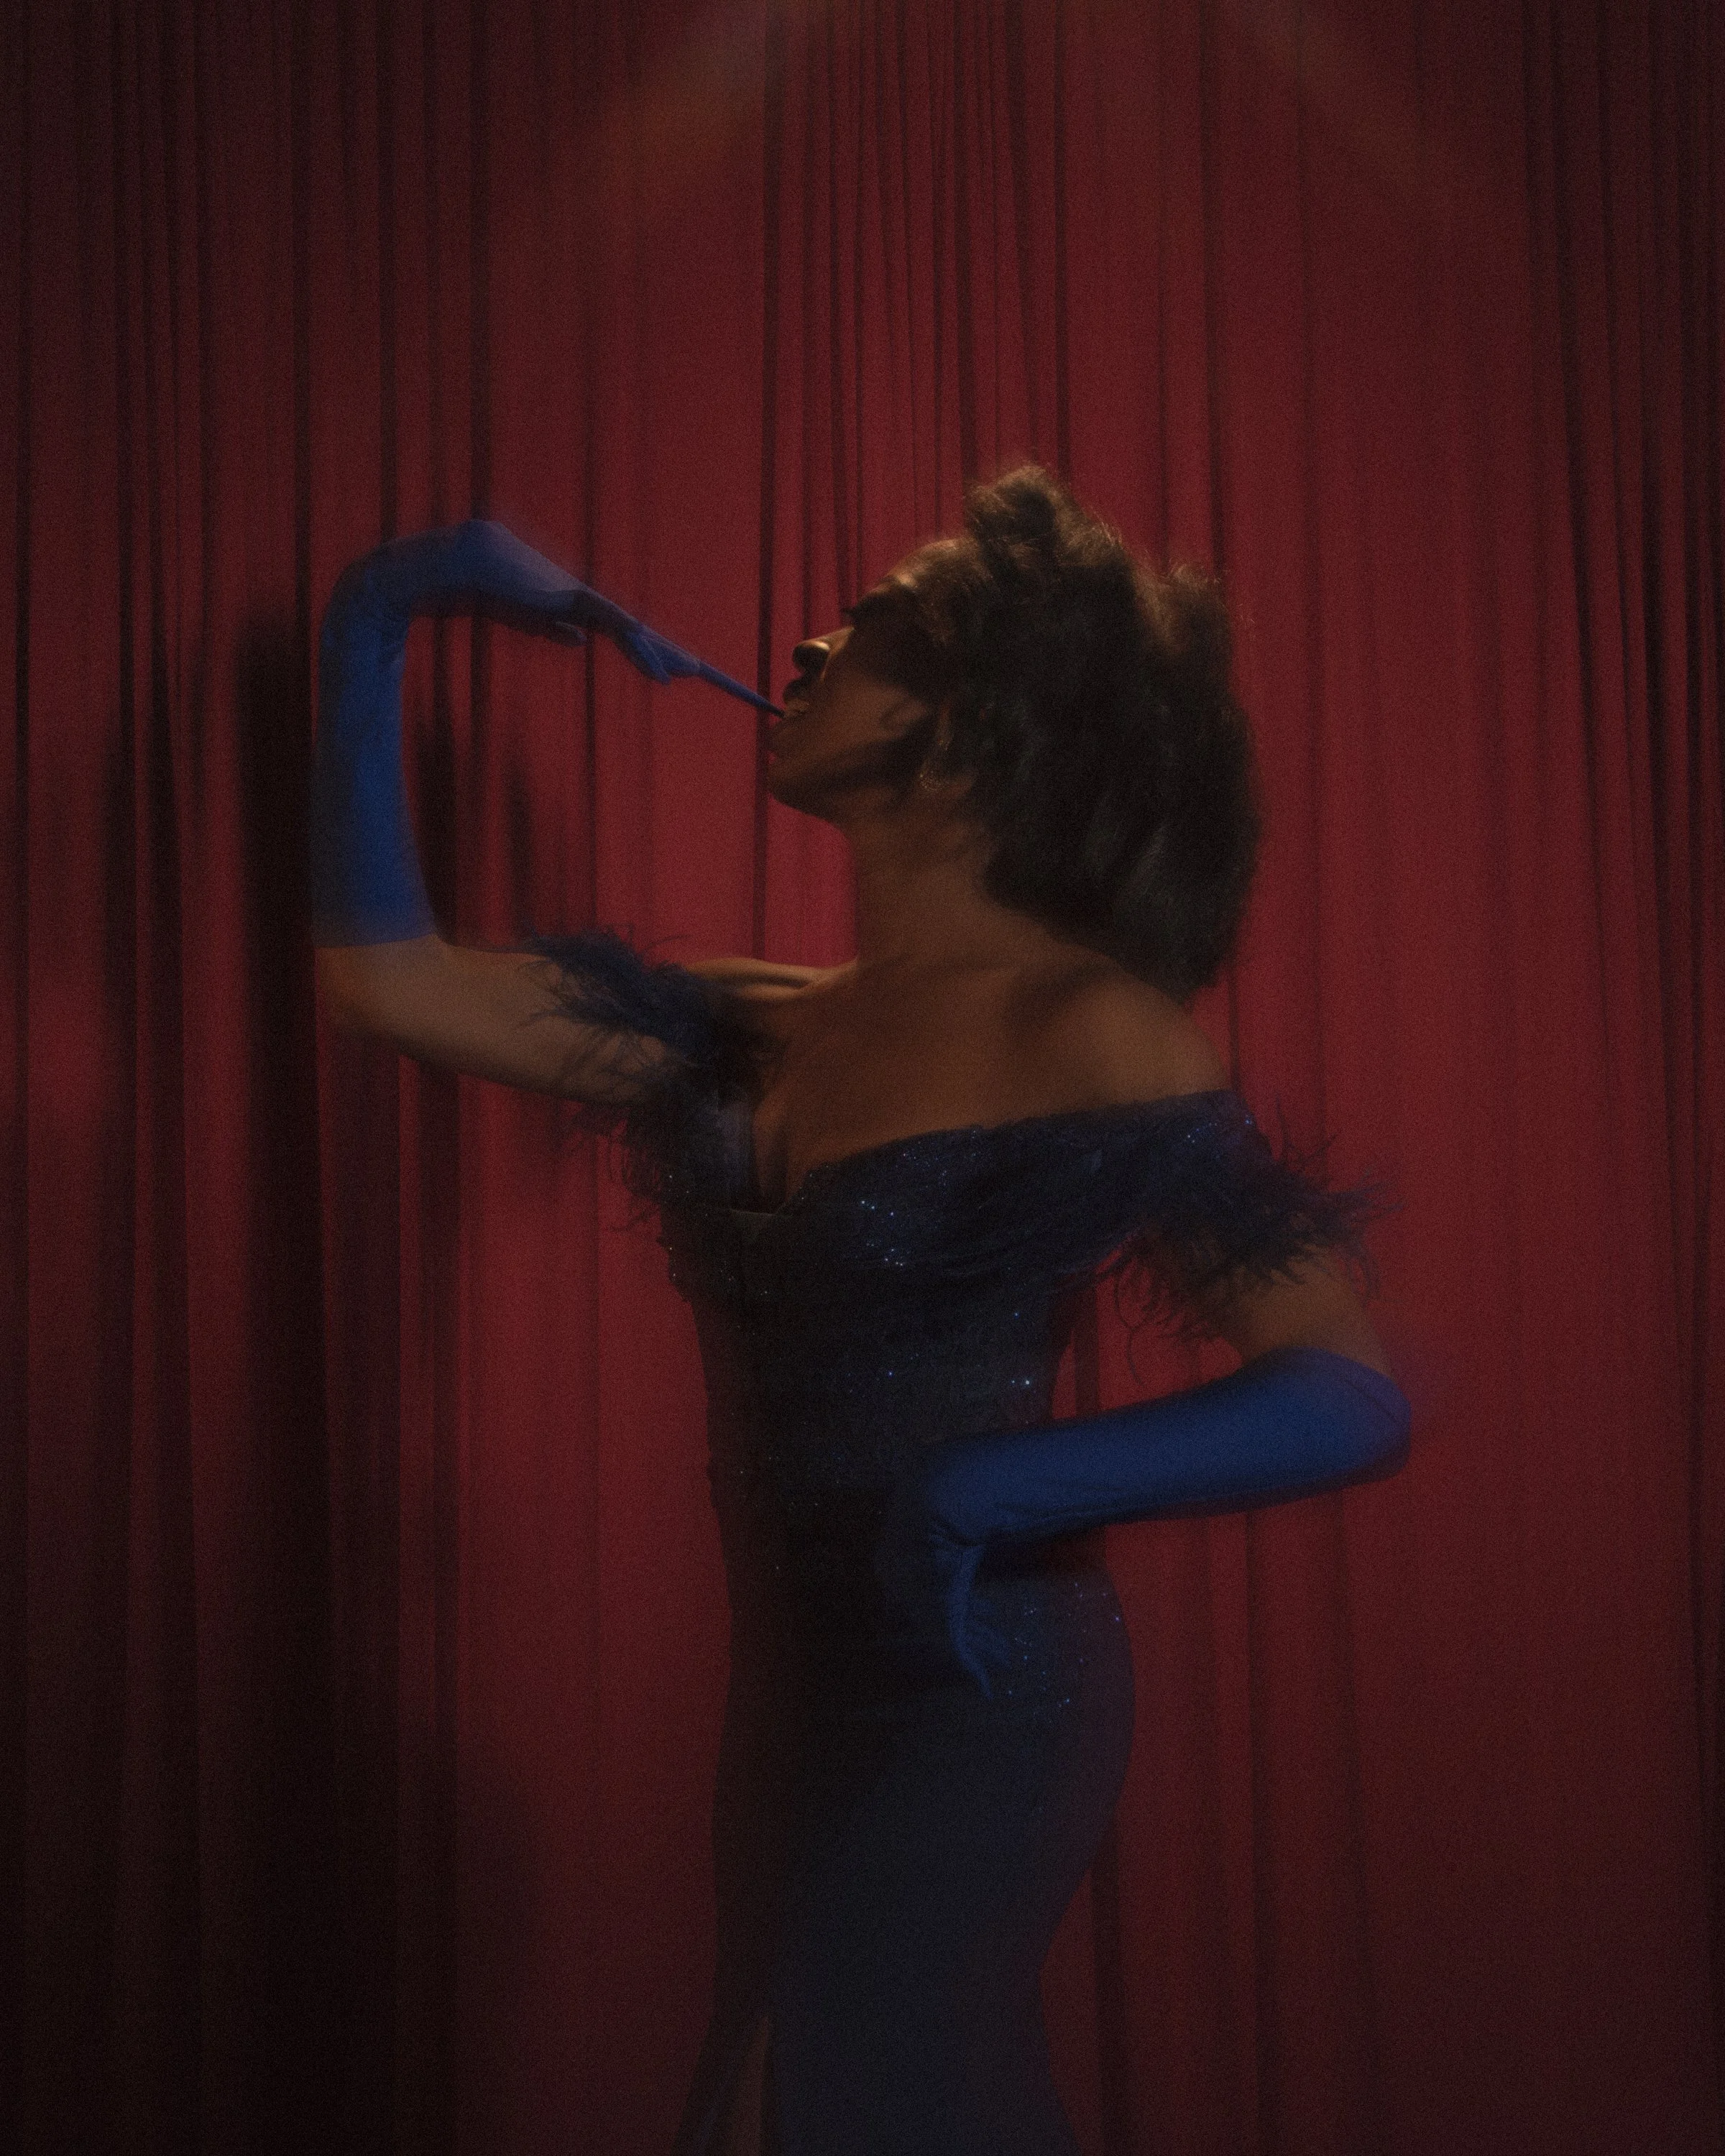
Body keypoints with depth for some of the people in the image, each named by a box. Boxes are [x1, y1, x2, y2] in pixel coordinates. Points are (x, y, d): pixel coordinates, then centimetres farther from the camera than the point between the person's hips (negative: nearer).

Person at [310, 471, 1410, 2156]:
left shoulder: (1083, 1032, -14)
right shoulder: (762, 1033, 6)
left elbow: (1353, 1400, -19)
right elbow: (388, 979, 8)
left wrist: (1002, 1490, -31)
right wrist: (367, 635, 9)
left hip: (976, 1693, -7)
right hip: (796, 1686, 7)